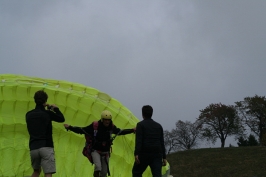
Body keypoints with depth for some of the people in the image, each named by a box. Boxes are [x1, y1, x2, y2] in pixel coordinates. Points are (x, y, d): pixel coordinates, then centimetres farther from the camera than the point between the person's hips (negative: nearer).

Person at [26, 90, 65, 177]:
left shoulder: (28, 115, 9)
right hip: (46, 147, -5)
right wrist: (56, 109, 29)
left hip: (33, 148, 5)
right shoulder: (47, 113, -1)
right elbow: (62, 119, 14)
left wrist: (44, 108, 31)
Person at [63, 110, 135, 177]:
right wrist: (70, 127, -24)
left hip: (105, 152, 4)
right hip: (96, 151, -4)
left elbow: (120, 132, 14)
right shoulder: (95, 125, -18)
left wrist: (132, 130, 16)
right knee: (98, 167, -30)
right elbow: (82, 130, -14)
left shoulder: (112, 127, -6)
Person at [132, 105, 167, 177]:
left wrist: (136, 154, -18)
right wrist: (164, 157, 16)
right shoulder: (158, 126, 16)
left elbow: (138, 141, -12)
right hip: (157, 155, 4)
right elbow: (162, 142, 14)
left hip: (144, 154, -4)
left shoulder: (140, 125, 1)